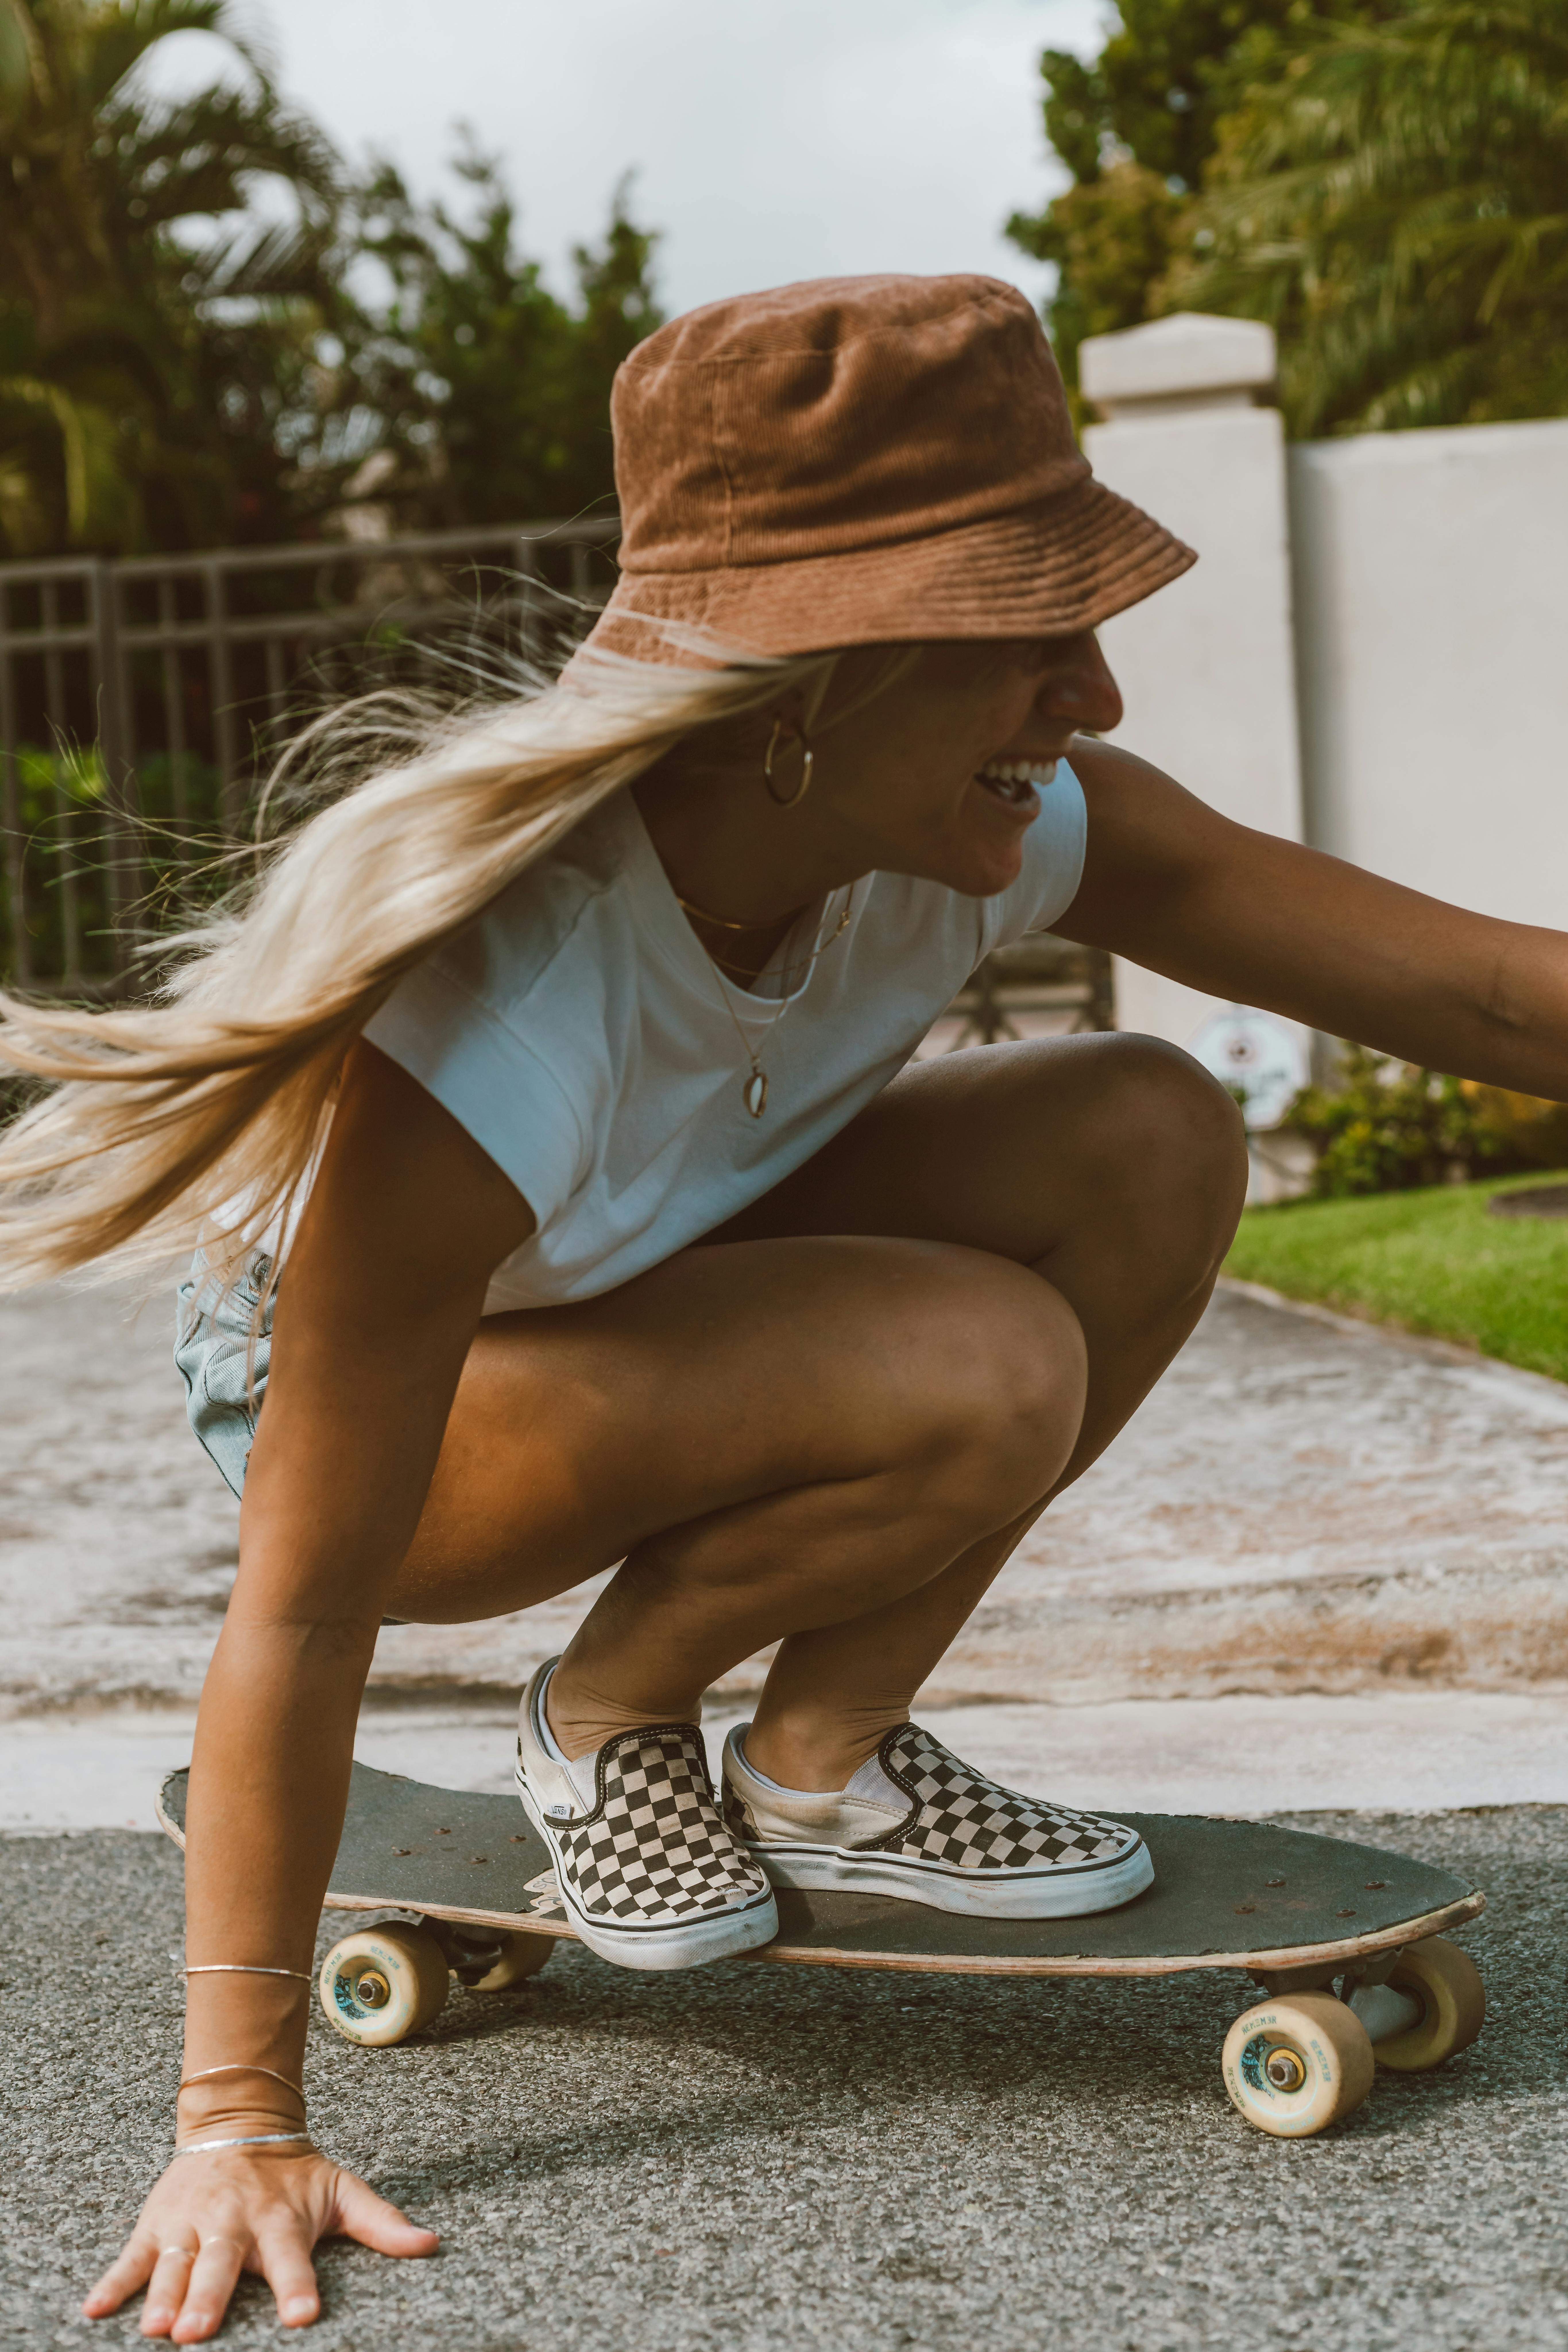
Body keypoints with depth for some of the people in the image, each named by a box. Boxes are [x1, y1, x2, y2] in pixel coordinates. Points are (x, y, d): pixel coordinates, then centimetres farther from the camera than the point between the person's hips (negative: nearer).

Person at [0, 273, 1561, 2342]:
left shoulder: (1006, 837, -22)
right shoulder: (483, 1027, -39)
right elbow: (300, 1619, -34)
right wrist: (239, 2118, -30)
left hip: (673, 1288, 7)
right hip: (375, 1398, -6)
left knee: (1154, 1144, -16)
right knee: (983, 1374, -31)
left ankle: (831, 1762, -2)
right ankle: (610, 1714, -2)